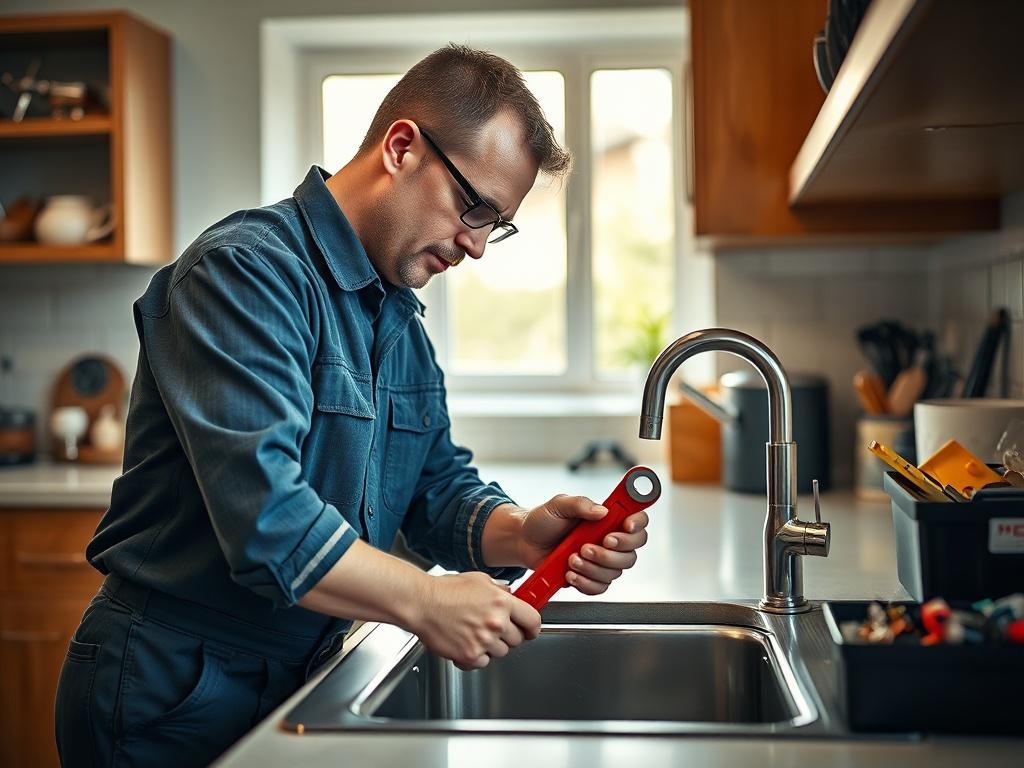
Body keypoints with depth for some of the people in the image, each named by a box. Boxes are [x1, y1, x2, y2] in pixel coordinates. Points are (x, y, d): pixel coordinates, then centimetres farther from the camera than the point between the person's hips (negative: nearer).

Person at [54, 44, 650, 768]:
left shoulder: (401, 317, 10)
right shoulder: (245, 271, -21)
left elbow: (438, 487, 6)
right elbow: (262, 512, -31)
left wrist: (522, 533, -15)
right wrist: (424, 600, -24)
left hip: (297, 678, 8)